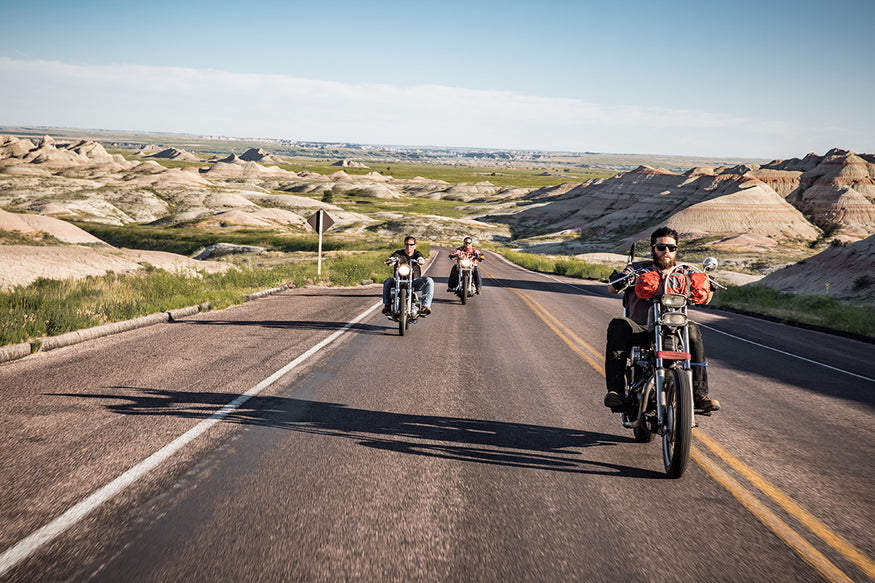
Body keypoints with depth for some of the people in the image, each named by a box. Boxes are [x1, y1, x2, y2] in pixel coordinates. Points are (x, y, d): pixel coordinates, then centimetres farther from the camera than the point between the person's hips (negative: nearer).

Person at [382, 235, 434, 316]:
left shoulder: (417, 253, 6)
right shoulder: (399, 253, 6)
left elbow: (422, 260, -17)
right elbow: (391, 258, -12)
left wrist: (420, 261, -42)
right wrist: (389, 260, -38)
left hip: (415, 281, 0)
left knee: (429, 281, -25)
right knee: (388, 281, -27)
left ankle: (426, 306, -32)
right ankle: (387, 305, -28)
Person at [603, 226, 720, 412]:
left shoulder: (683, 274, 18)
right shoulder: (638, 269, 12)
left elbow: (703, 299, 8)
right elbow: (613, 288, -2)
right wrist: (617, 281, -25)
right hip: (640, 330, -1)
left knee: (693, 330, -30)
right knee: (618, 325, -32)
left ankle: (699, 393, -26)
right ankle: (615, 389, -37)